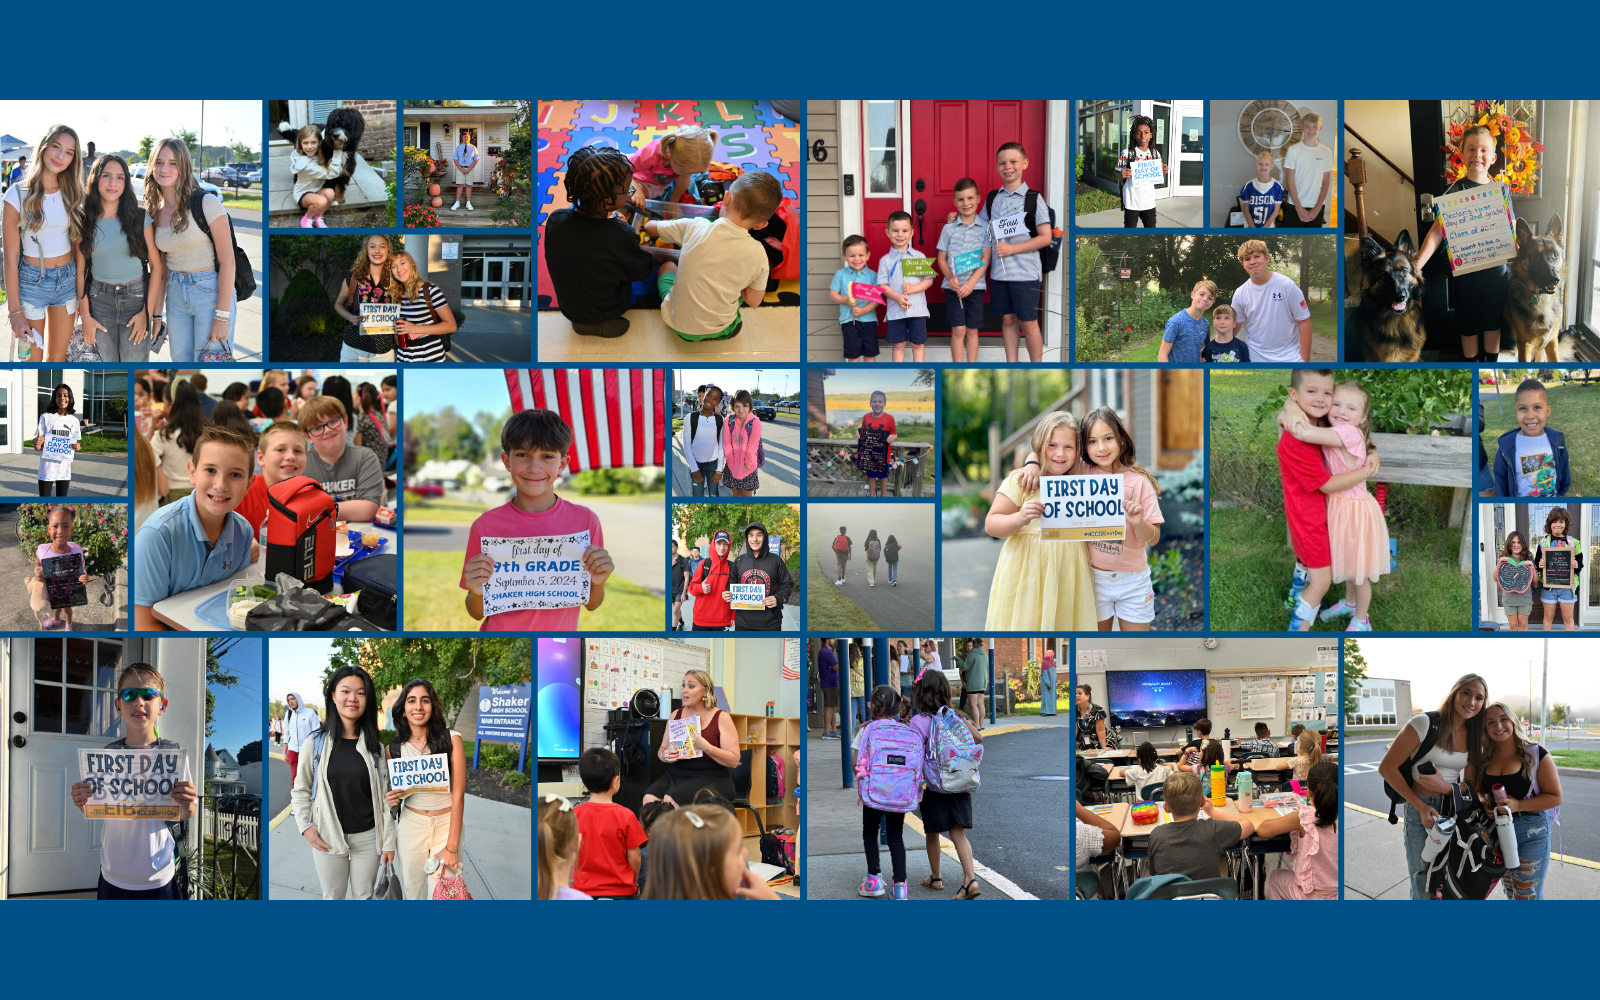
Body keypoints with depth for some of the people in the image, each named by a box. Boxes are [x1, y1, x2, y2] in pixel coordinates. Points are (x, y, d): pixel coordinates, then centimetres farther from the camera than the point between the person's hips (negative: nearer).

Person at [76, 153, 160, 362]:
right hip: (99, 300, 1)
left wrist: (146, 312, -7)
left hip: (136, 298, -1)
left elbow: (156, 266, -2)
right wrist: (85, 315, -1)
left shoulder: (140, 217, -3)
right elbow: (80, 270, 5)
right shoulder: (84, 221, 1)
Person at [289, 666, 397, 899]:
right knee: (333, 896, 10)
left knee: (364, 896, 11)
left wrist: (389, 841, 0)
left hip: (368, 837, 1)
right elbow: (300, 790, 3)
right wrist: (305, 826, -9)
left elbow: (384, 796, 1)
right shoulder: (315, 743, -3)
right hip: (327, 838, -1)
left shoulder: (375, 747, 0)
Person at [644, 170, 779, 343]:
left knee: (667, 264, 29)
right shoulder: (757, 254, -17)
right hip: (719, 331, 1)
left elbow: (651, 227, 4)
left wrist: (652, 223, 28)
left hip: (677, 325, -1)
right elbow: (753, 301, -4)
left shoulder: (694, 227, -17)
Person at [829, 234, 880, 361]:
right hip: (849, 321, 0)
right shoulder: (841, 274, 2)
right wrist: (845, 300, -18)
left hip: (869, 319, 0)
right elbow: (832, 295, 1)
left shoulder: (872, 275, 0)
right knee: (853, 354, 5)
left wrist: (864, 310, -19)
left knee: (870, 353, 8)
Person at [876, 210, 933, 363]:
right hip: (895, 310, 0)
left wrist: (913, 288, -17)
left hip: (917, 309, 0)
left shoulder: (919, 256, 3)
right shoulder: (886, 260, 2)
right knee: (898, 344, 7)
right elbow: (882, 285, -3)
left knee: (917, 344, 7)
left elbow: (929, 280, 0)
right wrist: (897, 297, -19)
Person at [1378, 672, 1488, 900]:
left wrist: (1445, 787, -17)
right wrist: (1421, 807, -17)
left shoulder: (1474, 736, 4)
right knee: (1424, 888, -1)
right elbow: (1387, 767, -13)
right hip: (1420, 811, -4)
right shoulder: (1424, 723, -13)